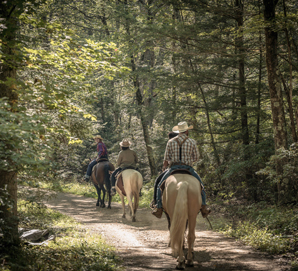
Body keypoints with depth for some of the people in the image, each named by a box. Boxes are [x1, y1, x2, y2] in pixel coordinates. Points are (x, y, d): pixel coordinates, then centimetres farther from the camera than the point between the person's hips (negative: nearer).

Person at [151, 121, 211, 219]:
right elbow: (196, 157, 6)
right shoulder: (192, 142, 1)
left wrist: (164, 168, 19)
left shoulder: (170, 142, 2)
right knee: (200, 185, 17)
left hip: (173, 168, 0)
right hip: (188, 168, 0)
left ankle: (158, 207, 0)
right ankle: (203, 206, 7)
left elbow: (166, 159, 3)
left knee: (159, 184, 11)